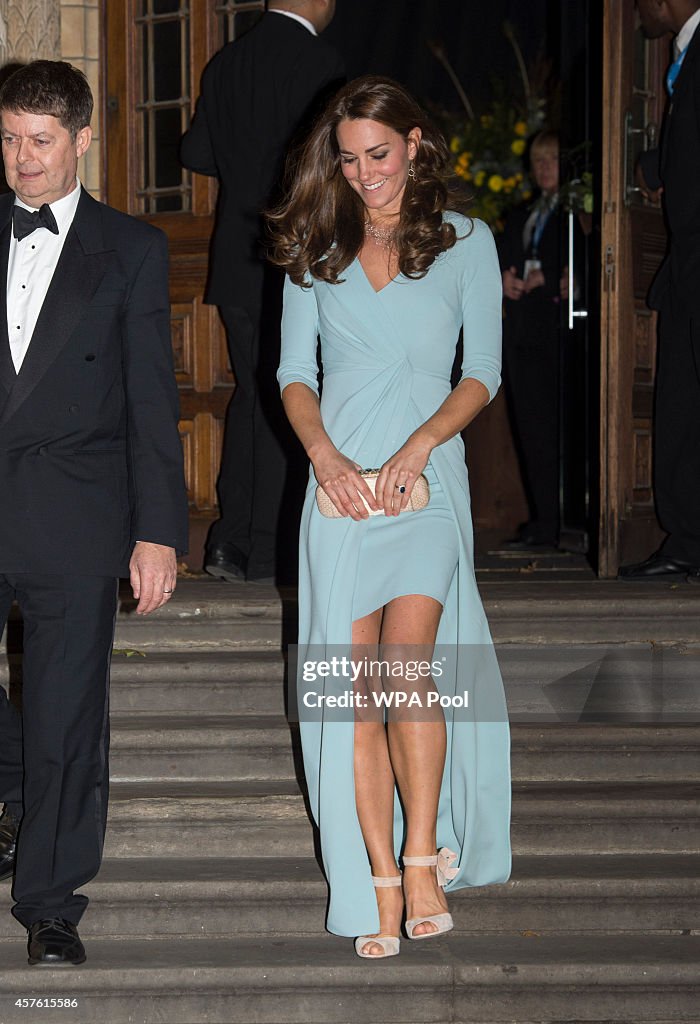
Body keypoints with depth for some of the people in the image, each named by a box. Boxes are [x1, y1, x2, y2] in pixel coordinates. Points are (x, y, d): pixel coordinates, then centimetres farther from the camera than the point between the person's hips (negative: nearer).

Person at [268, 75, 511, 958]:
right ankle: (379, 884, 1)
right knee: (355, 686, -4)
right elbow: (295, 372, 11)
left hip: (427, 479, -2)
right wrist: (323, 451, -7)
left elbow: (483, 373, 5)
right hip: (340, 482, 2)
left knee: (407, 661, -21)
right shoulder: (316, 248, 14)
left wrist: (421, 442, -10)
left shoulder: (466, 242, 8)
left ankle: (424, 855, -8)